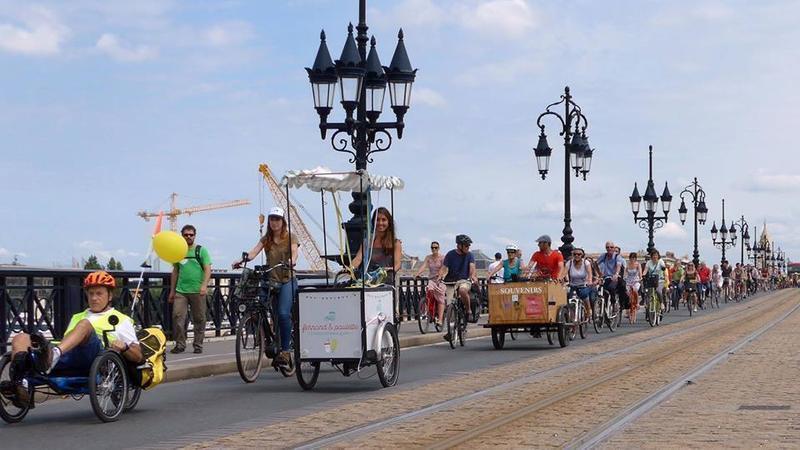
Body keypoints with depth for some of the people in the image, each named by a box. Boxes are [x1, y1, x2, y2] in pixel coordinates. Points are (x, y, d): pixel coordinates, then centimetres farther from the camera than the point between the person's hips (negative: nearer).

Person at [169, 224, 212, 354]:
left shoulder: (201, 250, 4)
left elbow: (208, 269, -4)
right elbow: (175, 272, 20)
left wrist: (204, 285, -18)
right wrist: (172, 291, 17)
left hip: (197, 291, -3)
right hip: (180, 291, 3)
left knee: (199, 319, 2)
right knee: (177, 316, -9)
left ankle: (198, 345, 12)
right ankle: (180, 344, -2)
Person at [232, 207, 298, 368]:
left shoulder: (290, 238, 3)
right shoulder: (266, 239, 11)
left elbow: (294, 252, -15)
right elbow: (253, 252, -5)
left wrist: (291, 261, -39)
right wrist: (241, 260, -26)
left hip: (287, 280, -4)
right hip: (271, 280, 4)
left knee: (283, 313, -21)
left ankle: (285, 350, -17)